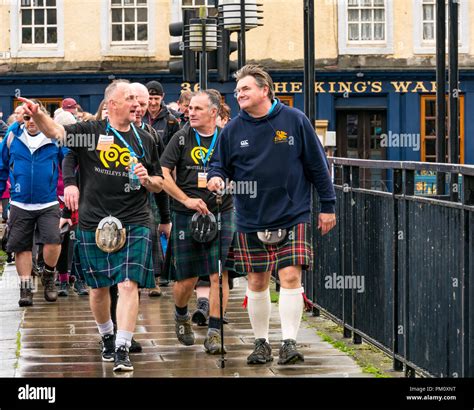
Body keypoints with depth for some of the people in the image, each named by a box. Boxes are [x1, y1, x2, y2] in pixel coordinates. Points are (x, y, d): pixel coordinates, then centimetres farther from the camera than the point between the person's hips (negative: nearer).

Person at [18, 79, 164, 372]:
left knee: (129, 284, -12)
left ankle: (123, 349, -12)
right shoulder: (91, 132, 2)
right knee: (98, 287, 10)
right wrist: (37, 115, -32)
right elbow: (56, 132, -12)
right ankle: (107, 337, 33)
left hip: (134, 223, 0)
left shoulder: (145, 141, 10)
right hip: (94, 223, 0)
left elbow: (159, 184, 18)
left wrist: (147, 180, -5)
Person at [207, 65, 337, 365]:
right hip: (252, 220, 3)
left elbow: (318, 165, 1)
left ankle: (289, 342, -8)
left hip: (293, 217, -3)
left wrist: (328, 206, 1)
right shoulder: (234, 129, 2)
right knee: (257, 283, 8)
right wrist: (216, 178, -13)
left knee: (291, 277, -11)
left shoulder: (294, 120, -4)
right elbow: (220, 165, 11)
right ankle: (262, 343, 20)